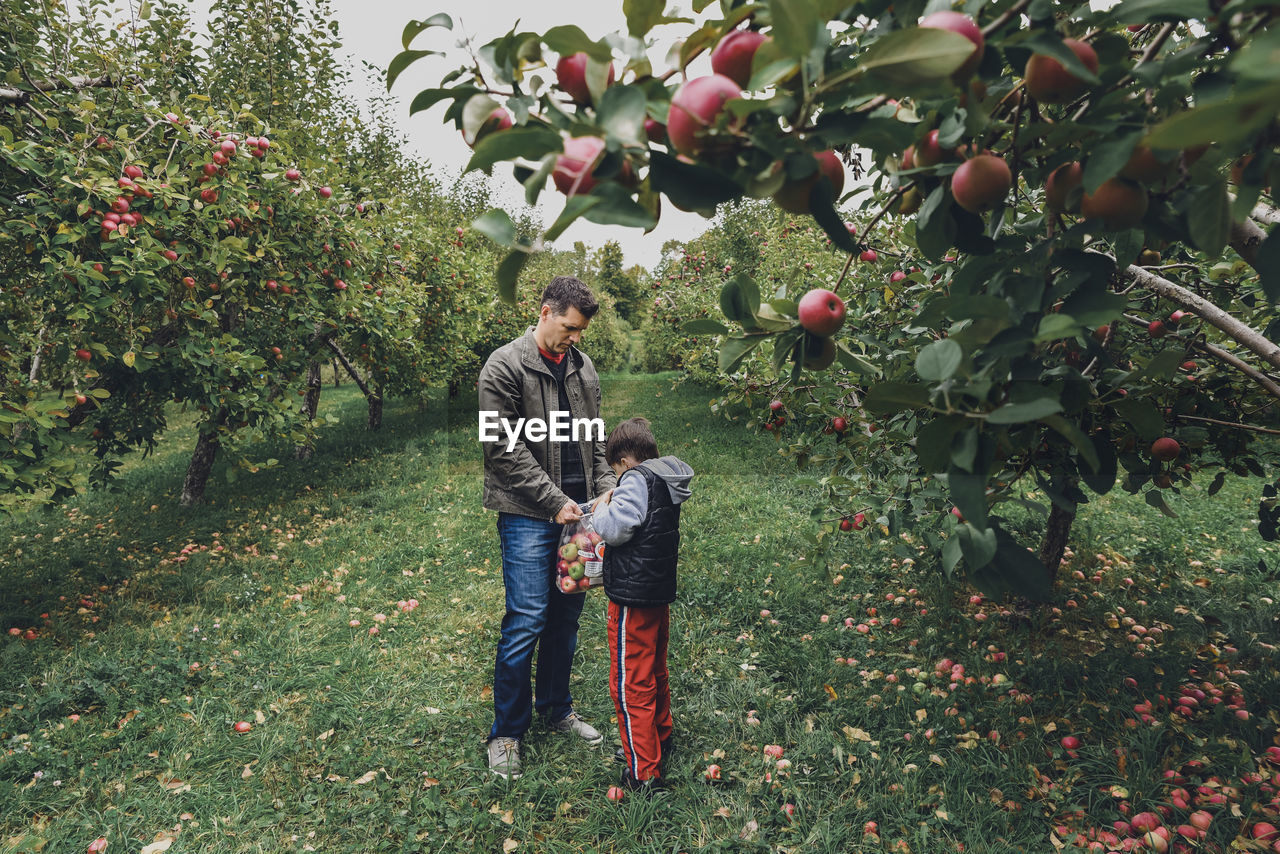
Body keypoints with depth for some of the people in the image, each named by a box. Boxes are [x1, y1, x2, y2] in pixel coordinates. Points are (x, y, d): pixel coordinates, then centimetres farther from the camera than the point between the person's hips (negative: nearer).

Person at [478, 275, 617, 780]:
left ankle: (556, 709, 35)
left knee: (567, 616, 15)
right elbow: (505, 449, -13)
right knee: (526, 621, -3)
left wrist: (606, 487, 1)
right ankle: (507, 733, 16)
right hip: (528, 515, -6)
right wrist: (554, 501, -16)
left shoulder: (582, 367, 11)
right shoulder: (505, 366, -9)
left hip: (575, 511, 6)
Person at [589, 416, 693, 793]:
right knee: (655, 673, 24)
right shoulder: (667, 483, 9)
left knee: (630, 684, 1)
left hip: (633, 598, -9)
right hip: (660, 593, 10)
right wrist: (614, 505, 10)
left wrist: (602, 509, -5)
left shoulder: (636, 481, -17)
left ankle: (643, 772, 9)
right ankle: (659, 741, 41)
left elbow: (614, 528, -24)